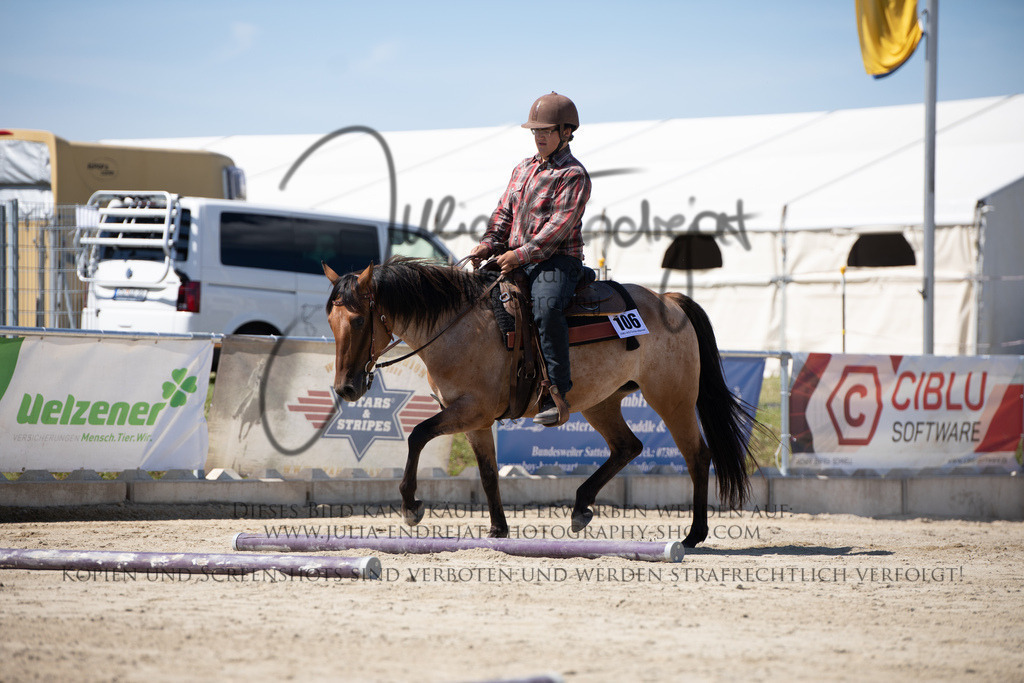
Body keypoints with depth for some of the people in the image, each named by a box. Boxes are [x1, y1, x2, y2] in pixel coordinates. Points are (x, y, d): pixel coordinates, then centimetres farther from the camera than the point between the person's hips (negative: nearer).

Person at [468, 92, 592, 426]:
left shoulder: (573, 175, -6)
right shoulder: (523, 169, 19)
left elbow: (559, 226, -16)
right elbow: (504, 213, 19)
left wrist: (522, 254, -23)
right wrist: (489, 243, -1)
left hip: (557, 260, -8)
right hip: (516, 261, 8)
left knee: (546, 307, -35)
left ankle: (556, 393, -35)